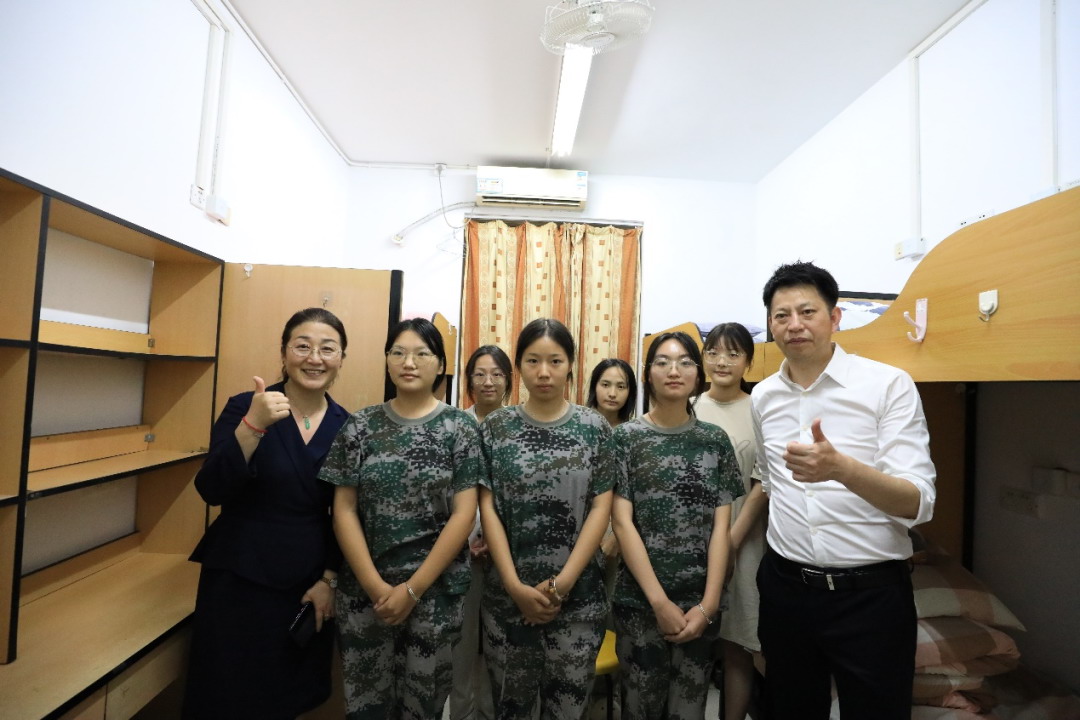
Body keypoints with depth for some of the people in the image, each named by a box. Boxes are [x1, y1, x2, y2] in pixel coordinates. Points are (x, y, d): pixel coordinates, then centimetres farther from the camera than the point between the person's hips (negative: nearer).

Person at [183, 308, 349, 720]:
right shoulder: (244, 407, -9)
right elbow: (211, 491, -19)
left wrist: (329, 580, -1)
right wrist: (254, 424, -31)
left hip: (308, 584, 2)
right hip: (238, 578, -2)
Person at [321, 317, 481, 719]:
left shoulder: (460, 428, -6)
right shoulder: (360, 426, 0)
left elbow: (463, 514, -9)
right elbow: (343, 510, -2)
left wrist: (413, 589, -11)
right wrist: (374, 585, -9)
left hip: (435, 590, -1)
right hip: (362, 589, 2)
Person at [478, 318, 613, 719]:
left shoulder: (595, 428, -2)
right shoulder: (495, 428, -2)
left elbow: (601, 508, -5)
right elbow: (488, 509, -4)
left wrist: (562, 583, -11)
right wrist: (516, 587, -11)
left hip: (579, 596, 0)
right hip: (507, 595, 1)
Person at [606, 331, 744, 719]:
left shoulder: (716, 440, 3)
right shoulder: (626, 437, -5)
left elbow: (721, 526, 1)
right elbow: (622, 522, -8)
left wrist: (708, 604, -7)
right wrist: (660, 601, -11)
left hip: (701, 601, 2)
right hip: (639, 598, -2)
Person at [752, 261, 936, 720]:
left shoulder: (889, 385, -11)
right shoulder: (762, 396, 2)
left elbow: (918, 504, -18)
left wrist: (840, 467, -36)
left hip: (872, 593, -3)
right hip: (785, 587, 4)